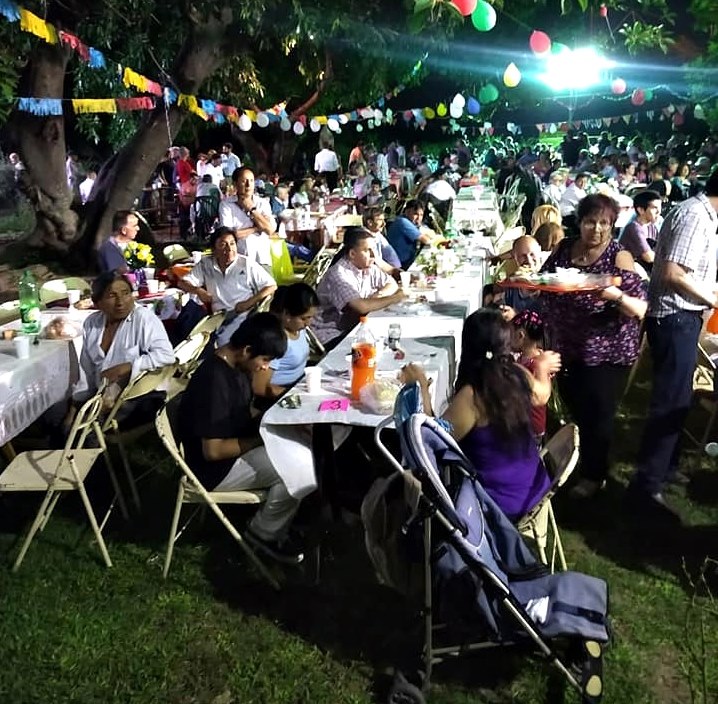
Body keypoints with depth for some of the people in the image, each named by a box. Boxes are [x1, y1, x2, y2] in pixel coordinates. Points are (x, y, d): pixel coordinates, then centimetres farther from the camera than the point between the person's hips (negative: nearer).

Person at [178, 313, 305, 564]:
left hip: (234, 445, 10)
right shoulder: (214, 382, -31)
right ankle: (265, 533, 5)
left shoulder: (235, 364, -2)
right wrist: (261, 438, -18)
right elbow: (213, 450, -28)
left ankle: (275, 523, 16)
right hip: (216, 468, -10)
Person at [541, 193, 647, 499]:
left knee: (596, 416, 6)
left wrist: (616, 296, -37)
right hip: (566, 347, 4)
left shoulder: (619, 257, -13)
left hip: (606, 353, -4)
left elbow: (640, 309, -18)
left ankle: (594, 475, 28)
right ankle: (573, 463, 42)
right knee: (575, 412, 17)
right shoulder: (564, 248, 1)